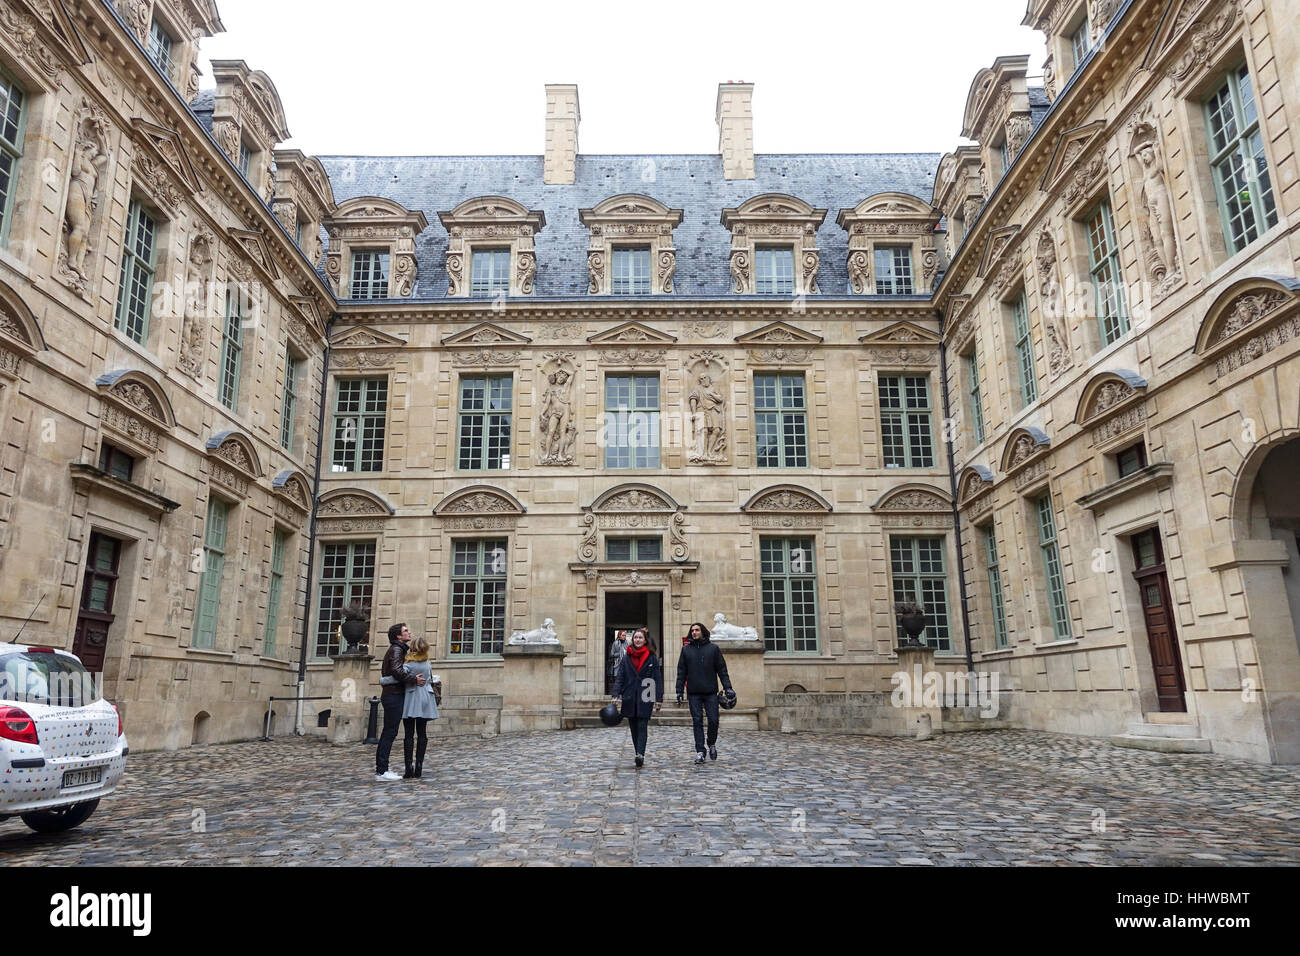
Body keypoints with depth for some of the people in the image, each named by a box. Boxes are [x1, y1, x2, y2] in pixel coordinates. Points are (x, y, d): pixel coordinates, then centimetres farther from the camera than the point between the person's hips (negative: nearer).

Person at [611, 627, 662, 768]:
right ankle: (640, 755, 15)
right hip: (629, 698, 3)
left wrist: (659, 699, -5)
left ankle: (640, 754, -19)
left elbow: (658, 680, 1)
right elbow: (619, 677, 6)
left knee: (642, 727, -11)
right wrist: (616, 695, -7)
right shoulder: (626, 657, 9)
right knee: (634, 728, 7)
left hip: (645, 698, -3)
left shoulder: (652, 658, 2)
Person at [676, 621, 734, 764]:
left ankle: (712, 744, 23)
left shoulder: (713, 648, 6)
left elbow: (722, 669, 5)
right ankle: (700, 751, 4)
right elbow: (681, 672, 9)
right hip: (694, 693, 1)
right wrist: (679, 690, 2)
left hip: (711, 692, -1)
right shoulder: (686, 650, 9)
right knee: (697, 722, -1)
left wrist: (727, 687, -4)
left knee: (713, 720, -2)